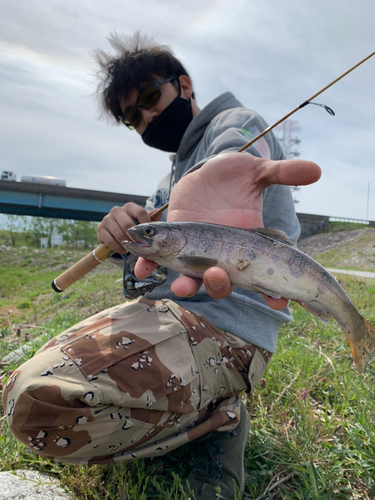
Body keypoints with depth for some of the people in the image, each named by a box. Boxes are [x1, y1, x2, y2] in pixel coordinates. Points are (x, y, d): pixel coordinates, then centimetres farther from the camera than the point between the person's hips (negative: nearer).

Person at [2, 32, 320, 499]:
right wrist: (120, 232, -11)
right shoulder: (177, 168, 25)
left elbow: (233, 155, -28)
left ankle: (216, 418, -6)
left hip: (224, 327, -10)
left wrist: (213, 177, -53)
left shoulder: (237, 124, -2)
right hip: (170, 309, 10)